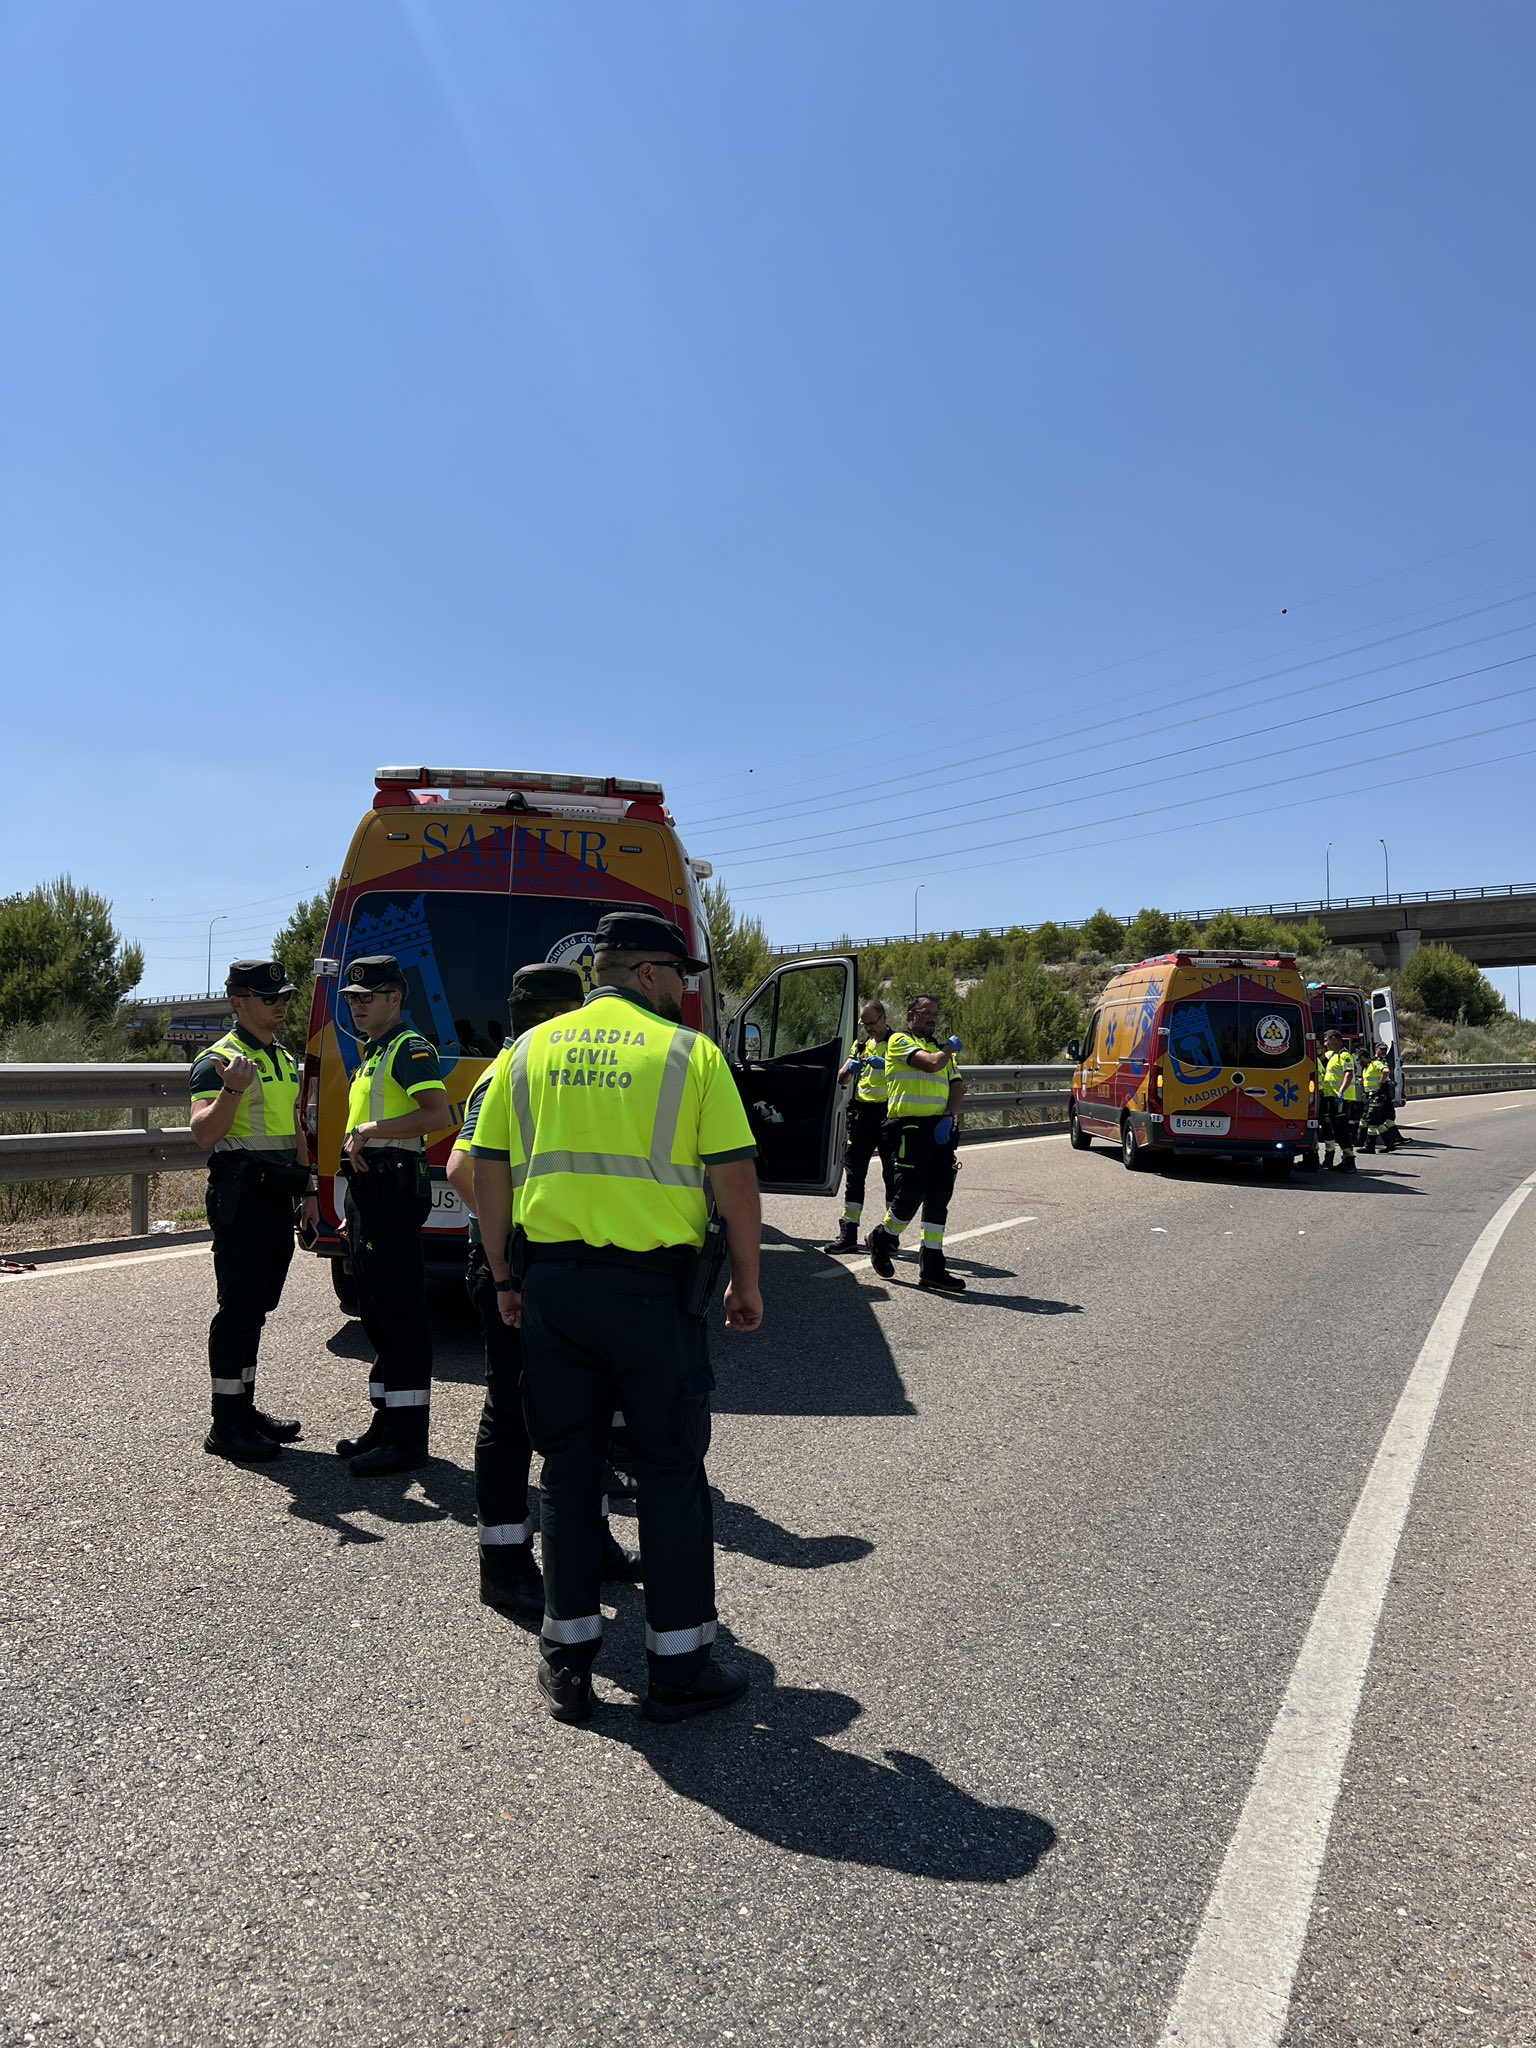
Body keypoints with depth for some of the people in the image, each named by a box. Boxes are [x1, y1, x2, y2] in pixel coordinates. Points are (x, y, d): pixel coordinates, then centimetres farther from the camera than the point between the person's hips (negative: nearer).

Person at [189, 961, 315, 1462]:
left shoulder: (284, 1059, 17)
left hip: (278, 1193, 8)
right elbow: (204, 1134, -22)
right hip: (241, 1195, -8)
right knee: (237, 1307, -4)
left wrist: (307, 1189, 21)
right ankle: (225, 1426, 3)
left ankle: (244, 1408, 23)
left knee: (256, 1306, 14)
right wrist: (232, 1090, -37)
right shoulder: (218, 1060, -10)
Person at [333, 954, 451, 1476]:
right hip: (369, 1189, 10)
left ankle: (407, 1438, -2)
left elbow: (439, 1114, -24)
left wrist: (369, 1129, -21)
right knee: (377, 1314, 15)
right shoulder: (371, 1054, 21)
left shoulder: (409, 1047, -9)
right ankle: (386, 1423, 24)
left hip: (394, 1188, -10)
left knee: (400, 1314, -7)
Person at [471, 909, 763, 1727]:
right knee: (670, 1473, 10)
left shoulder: (530, 1050, 7)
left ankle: (567, 1662, 25)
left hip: (551, 1282, 4)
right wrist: (746, 1283, 6)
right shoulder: (690, 1052, -3)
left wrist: (505, 1278, 16)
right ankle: (679, 1666, 19)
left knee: (567, 1469, 15)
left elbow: (488, 1175, 8)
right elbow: (736, 1180, -6)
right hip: (654, 1285, -3)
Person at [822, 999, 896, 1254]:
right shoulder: (860, 1044, 17)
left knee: (891, 1172, 1)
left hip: (889, 1111, -5)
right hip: (862, 1111, 5)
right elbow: (841, 1078, 12)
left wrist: (885, 1064, -29)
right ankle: (848, 1234, 4)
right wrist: (848, 1069, -10)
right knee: (854, 1171, 2)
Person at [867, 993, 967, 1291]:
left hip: (939, 1129, 7)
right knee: (911, 1193, -10)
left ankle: (932, 1267, 6)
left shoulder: (942, 1049, 25)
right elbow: (931, 1064, -14)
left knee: (939, 1195, 2)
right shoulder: (899, 1040, 2)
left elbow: (957, 1086, 14)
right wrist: (950, 1048, 6)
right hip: (909, 1126, -6)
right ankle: (883, 1239, 18)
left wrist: (949, 1116, -4)